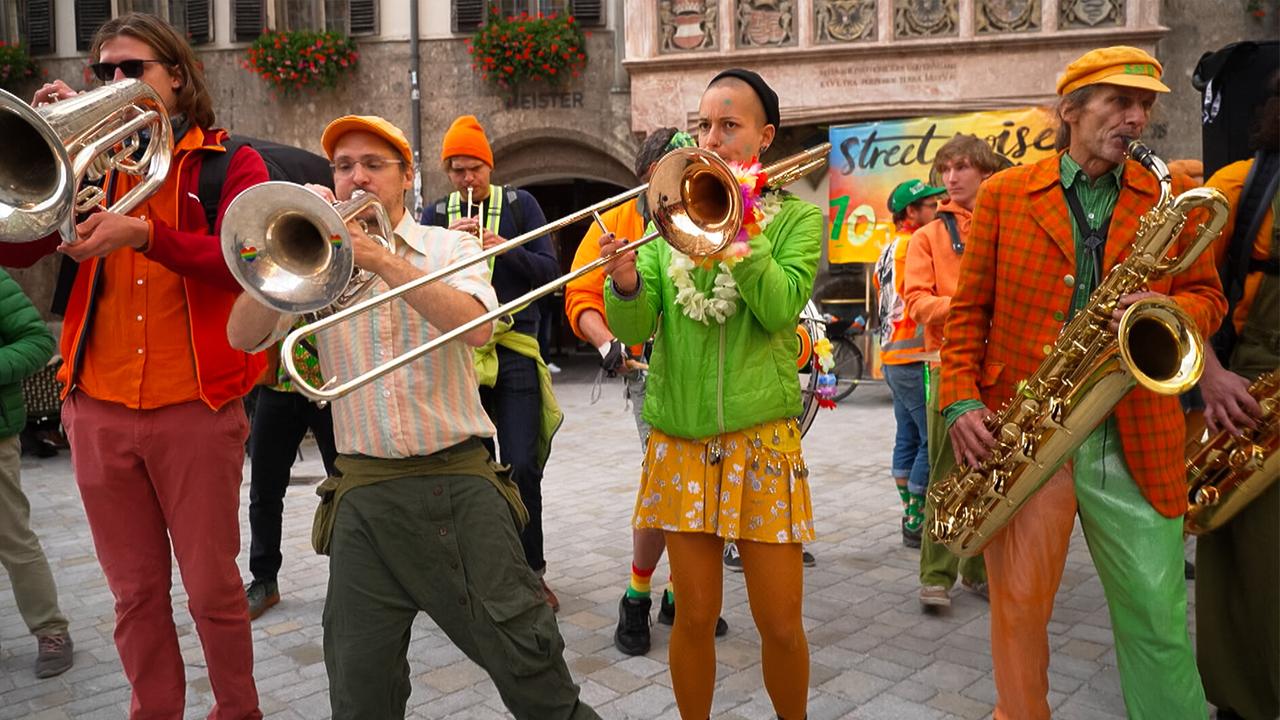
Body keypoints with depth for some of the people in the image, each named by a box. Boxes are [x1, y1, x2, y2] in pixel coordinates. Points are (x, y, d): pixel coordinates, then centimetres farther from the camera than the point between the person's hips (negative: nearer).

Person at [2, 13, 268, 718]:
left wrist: (143, 232, -26)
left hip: (197, 408, -3)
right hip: (99, 409, 4)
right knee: (135, 593, 13)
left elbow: (239, 262, -14)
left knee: (212, 588, 5)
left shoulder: (232, 163, 2)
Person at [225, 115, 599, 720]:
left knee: (524, 653, 2)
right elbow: (244, 335, -4)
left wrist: (384, 261, -21)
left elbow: (476, 326, -15)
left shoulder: (451, 247, 6)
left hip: (461, 481, -1)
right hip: (366, 492, 2)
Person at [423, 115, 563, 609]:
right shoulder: (437, 215, 10)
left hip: (515, 348, -2)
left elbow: (550, 271, -2)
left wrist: (504, 248, -17)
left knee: (522, 466, -5)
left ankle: (531, 570, 9)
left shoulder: (519, 205, 5)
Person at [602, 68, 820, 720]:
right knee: (695, 614, 9)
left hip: (762, 438, -1)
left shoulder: (795, 217, 3)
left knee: (780, 624, 5)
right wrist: (626, 283, -22)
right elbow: (633, 330, -2)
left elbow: (781, 308, -15)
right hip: (679, 438, 2)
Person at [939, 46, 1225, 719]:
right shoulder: (1004, 194, 5)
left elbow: (1207, 296, 12)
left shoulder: (1169, 198, 9)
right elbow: (968, 309, 4)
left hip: (1134, 434, 1)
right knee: (1019, 604, 9)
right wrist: (961, 401, -7)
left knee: (1157, 613, 5)